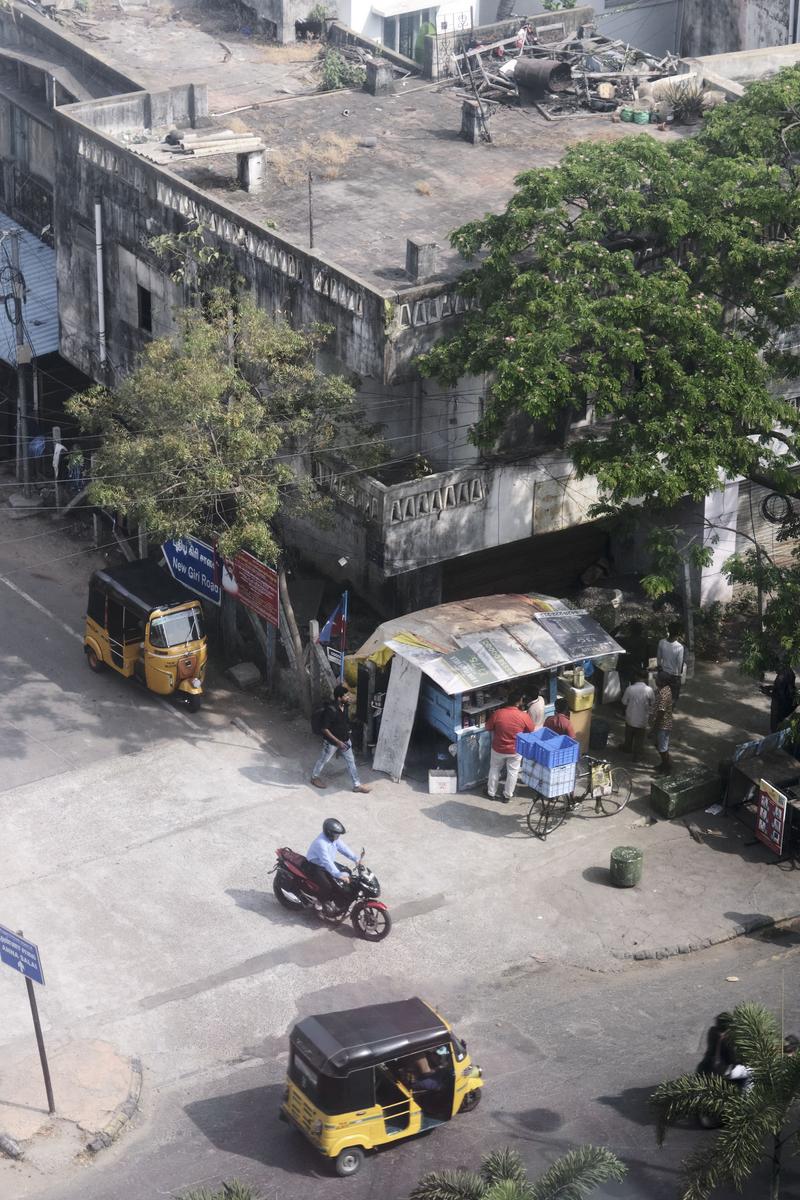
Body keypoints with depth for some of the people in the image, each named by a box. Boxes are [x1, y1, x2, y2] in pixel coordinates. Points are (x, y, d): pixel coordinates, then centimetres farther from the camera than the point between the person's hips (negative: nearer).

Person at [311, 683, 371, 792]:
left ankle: (357, 785, 19)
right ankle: (314, 777, 40)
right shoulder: (330, 710, -31)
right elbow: (325, 729, -26)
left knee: (351, 761, 10)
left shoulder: (346, 706, -8)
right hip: (331, 741, -6)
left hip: (345, 740, 6)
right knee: (324, 760, 16)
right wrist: (337, 741, -26)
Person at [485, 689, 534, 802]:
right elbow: (531, 732, -4)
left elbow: (488, 727, -3)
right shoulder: (524, 716, -21)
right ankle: (508, 795, 32)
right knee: (512, 772, 20)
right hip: (515, 750, -1)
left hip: (498, 749, 1)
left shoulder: (497, 713, -19)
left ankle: (491, 793, 36)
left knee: (494, 770, 23)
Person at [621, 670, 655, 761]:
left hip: (630, 718, 1)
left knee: (629, 736, 27)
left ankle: (627, 749, 47)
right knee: (639, 739, 18)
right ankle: (637, 755, 30)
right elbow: (653, 704, -6)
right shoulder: (649, 690, -18)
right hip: (643, 720, -1)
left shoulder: (629, 689, -17)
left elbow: (624, 704, -8)